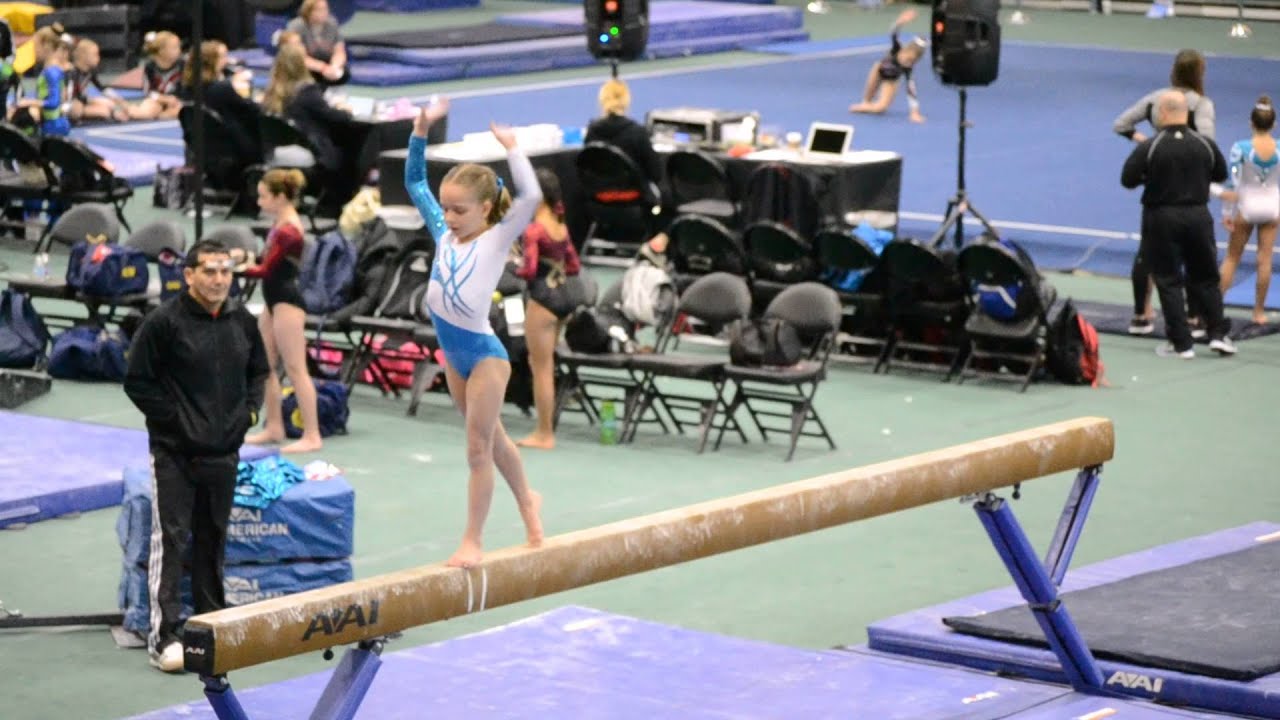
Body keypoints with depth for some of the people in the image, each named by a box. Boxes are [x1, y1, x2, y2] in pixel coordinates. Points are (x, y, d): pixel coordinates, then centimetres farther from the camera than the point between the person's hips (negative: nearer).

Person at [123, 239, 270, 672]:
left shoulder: (242, 322, 5)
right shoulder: (165, 323, -11)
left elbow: (258, 372, 20)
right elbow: (138, 382, -8)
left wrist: (248, 411, 5)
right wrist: (174, 420, -11)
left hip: (223, 453, 5)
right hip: (174, 454, -5)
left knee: (214, 539, 15)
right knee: (169, 539, -7)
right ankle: (163, 636, -7)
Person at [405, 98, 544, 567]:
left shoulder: (497, 240, -13)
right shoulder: (445, 235, 2)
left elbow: (531, 197, -28)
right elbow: (414, 182, 8)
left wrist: (510, 147, -26)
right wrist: (422, 128, 0)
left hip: (483, 353, -6)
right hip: (454, 352, 6)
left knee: (478, 447, 2)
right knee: (490, 438, 22)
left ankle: (472, 541, 10)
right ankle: (526, 499, 43)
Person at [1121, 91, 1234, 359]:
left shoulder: (1149, 147, -13)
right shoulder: (1205, 144, -3)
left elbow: (1127, 179, -11)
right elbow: (1221, 174, 10)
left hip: (1161, 218, -3)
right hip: (1198, 215, 3)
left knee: (1168, 281, 5)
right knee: (1205, 278, 16)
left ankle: (1181, 343, 3)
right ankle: (1218, 334, 11)